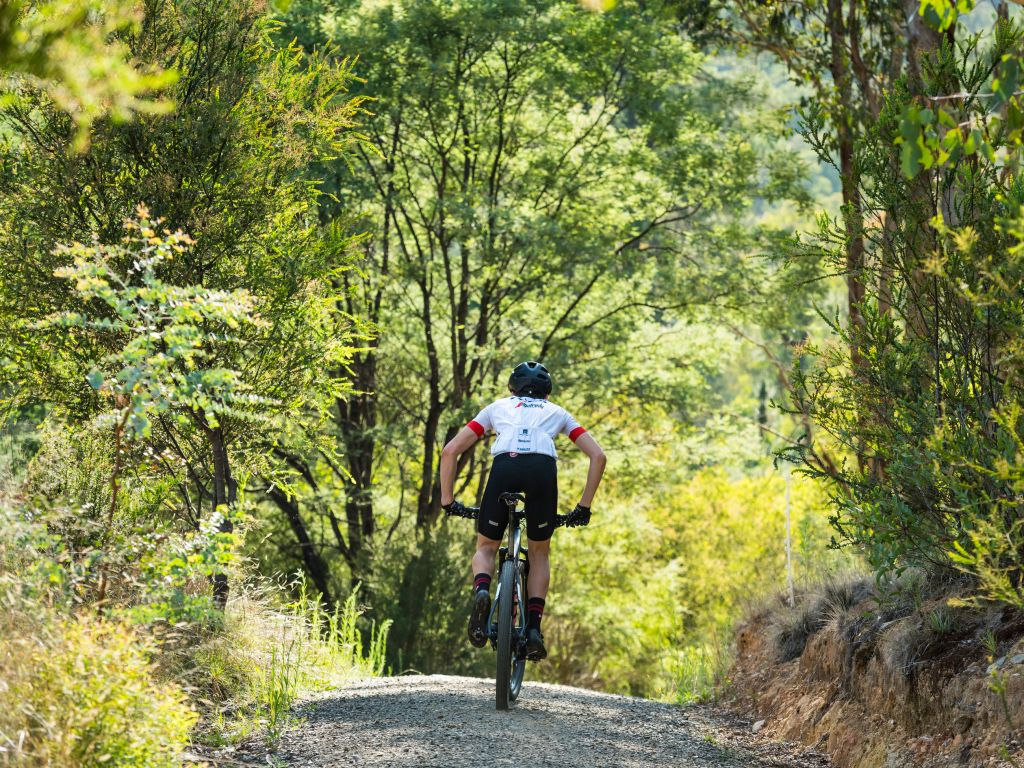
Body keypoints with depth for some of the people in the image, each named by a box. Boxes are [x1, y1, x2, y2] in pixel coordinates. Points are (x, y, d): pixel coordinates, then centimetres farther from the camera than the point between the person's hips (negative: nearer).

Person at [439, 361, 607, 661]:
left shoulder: (498, 407, 34)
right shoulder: (557, 413, 35)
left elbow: (450, 451, 26)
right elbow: (598, 456, 24)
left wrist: (447, 500, 30)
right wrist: (584, 506, 26)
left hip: (504, 467, 0)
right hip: (543, 469, 0)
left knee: (486, 546, 19)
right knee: (539, 554, 21)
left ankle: (481, 591, -14)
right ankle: (534, 628, 4)